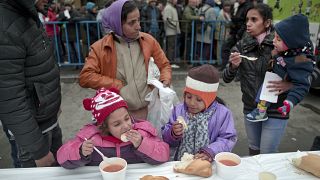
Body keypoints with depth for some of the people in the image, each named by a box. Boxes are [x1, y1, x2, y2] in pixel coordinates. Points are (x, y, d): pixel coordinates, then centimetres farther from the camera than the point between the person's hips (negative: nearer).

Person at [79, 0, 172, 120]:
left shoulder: (148, 40, -1)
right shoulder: (100, 48, -8)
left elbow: (164, 65, 10)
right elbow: (85, 77, -13)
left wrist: (165, 81, -9)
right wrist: (117, 85, -15)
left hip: (149, 109, 2)